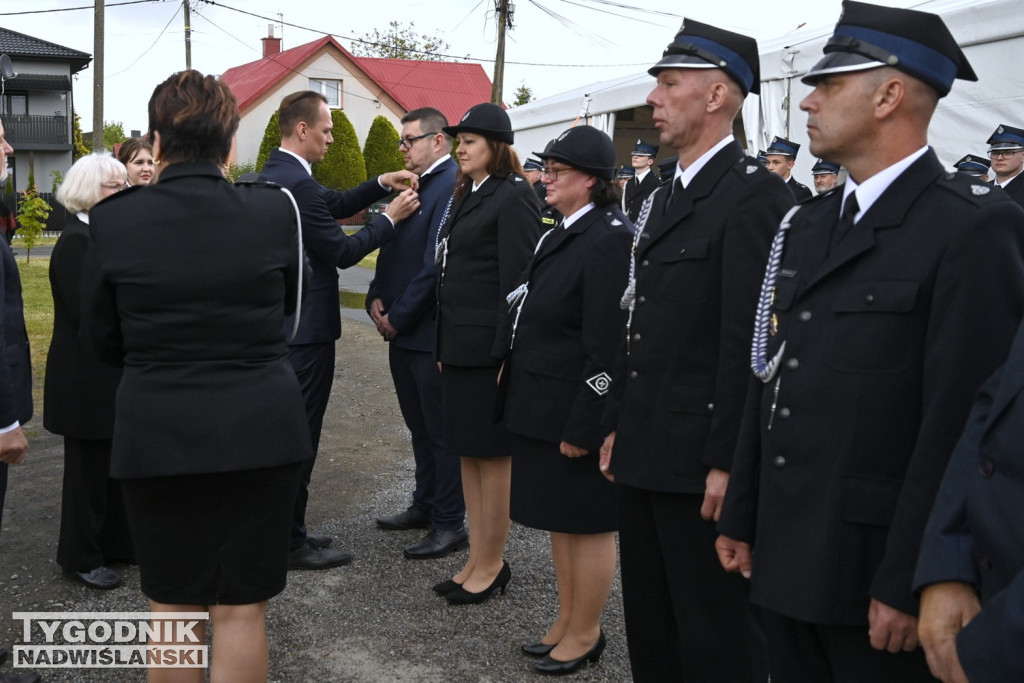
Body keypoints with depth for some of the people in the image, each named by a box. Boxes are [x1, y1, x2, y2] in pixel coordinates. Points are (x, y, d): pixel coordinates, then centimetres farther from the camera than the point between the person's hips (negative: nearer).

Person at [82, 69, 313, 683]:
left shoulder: (114, 220, -8)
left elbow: (105, 341, 3)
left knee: (172, 610, 15)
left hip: (158, 437, 0)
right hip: (260, 431, 0)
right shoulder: (275, 210, -8)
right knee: (242, 610, 10)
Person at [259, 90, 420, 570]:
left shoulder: (273, 175, 10)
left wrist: (381, 185, 7)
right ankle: (291, 543, 10)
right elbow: (342, 251, -17)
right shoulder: (297, 183, -21)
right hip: (306, 328, -10)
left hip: (281, 324, 10)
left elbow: (335, 204, 18)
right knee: (300, 434, -1)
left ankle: (284, 529, 29)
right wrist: (390, 218, -6)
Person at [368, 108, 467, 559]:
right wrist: (376, 297, 2)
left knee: (441, 432, 2)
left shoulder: (451, 187, -17)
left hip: (430, 333, -9)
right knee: (420, 427, 19)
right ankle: (425, 506, 33)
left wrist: (398, 317, -15)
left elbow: (435, 266, -22)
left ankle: (449, 525, 13)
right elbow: (392, 249, 17)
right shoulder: (415, 184, 13)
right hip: (402, 332, 9)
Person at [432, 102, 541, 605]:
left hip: (490, 347, -9)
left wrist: (505, 353, -19)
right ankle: (477, 559, 25)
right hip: (458, 345, 9)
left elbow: (516, 279, -16)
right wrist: (444, 347, 15)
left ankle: (492, 565, 15)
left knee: (493, 456, 2)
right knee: (469, 454, 14)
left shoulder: (513, 197, -11)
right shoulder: (465, 196, 16)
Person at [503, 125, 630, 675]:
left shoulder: (609, 238, -18)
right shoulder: (561, 234, 12)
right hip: (543, 408, 10)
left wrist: (582, 424, -21)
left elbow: (607, 345, -21)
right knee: (560, 520, 19)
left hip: (577, 412, -9)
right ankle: (567, 621, 34)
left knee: (586, 523, 6)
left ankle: (585, 634, 22)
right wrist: (512, 374, 15)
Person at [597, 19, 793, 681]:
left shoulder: (755, 195, -14)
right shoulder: (666, 196, 15)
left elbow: (750, 341, -19)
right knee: (649, 623, 20)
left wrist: (727, 463, -19)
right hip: (646, 452, 9)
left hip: (701, 460, -9)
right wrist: (618, 424, 16)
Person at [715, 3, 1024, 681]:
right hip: (785, 559, 7)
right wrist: (743, 517, 12)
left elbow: (961, 422, -17)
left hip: (878, 574, -7)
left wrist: (908, 582, -18)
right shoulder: (807, 225, 12)